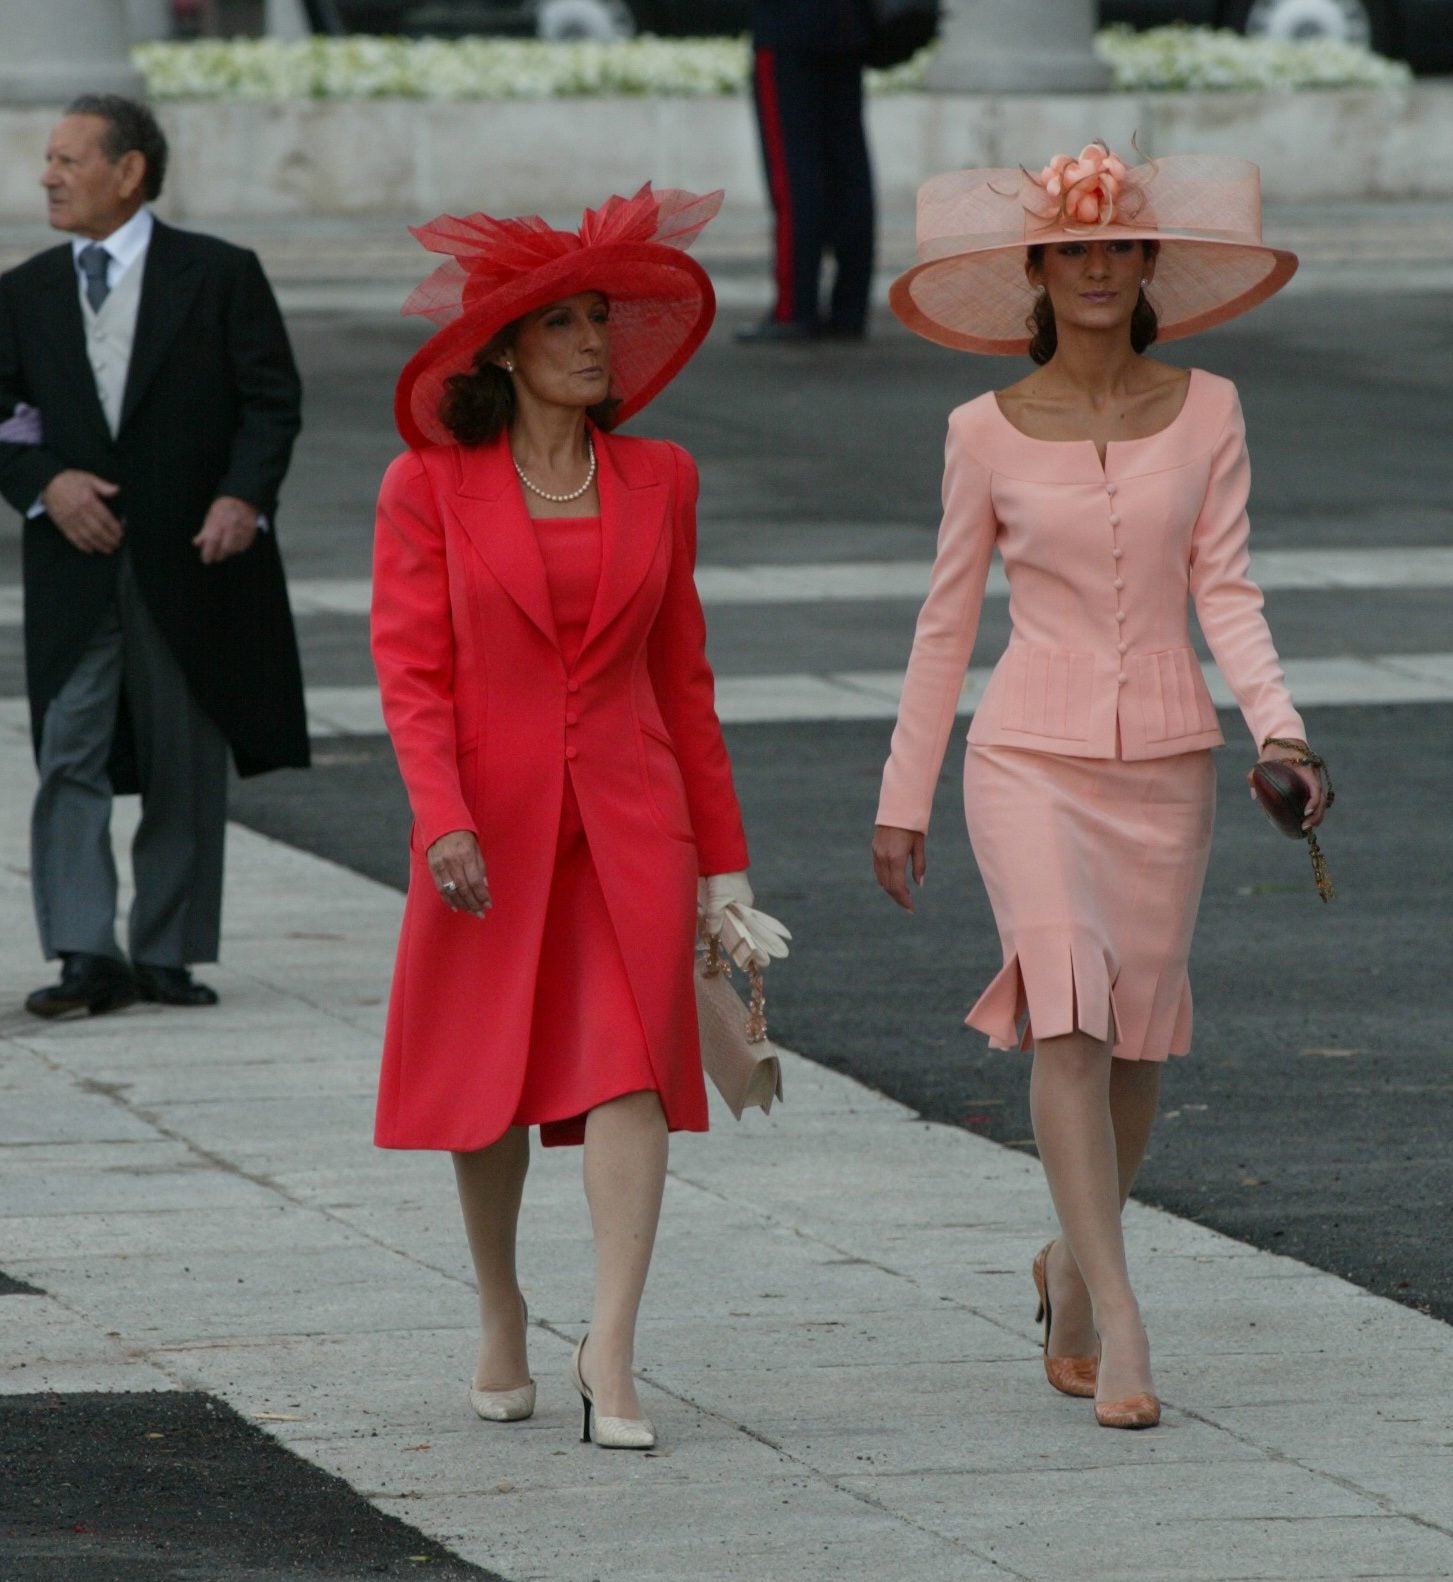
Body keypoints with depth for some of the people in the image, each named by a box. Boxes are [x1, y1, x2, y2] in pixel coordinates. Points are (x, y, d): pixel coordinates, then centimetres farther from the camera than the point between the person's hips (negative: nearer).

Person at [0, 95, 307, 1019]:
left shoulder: (219, 276, 0)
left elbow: (272, 399, -1)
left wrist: (245, 497, -16)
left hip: (192, 559, -2)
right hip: (76, 562, 2)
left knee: (186, 769, 5)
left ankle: (167, 954, 14)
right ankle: (87, 957, -9)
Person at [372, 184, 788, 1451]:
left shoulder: (657, 481, 6)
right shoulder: (430, 486, -1)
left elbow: (681, 675, 12)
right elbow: (412, 670, -5)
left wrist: (722, 858, 13)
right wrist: (442, 821, -19)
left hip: (628, 817, 1)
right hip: (492, 823, -1)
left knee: (632, 1066, -14)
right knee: (486, 1079, 9)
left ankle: (611, 1351, -18)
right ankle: (502, 1319, 30)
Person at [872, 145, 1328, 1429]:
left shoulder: (1205, 414, 3)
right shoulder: (989, 434, 0)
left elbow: (1225, 590, -2)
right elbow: (947, 618, 7)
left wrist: (1278, 724, -19)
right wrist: (904, 796, 9)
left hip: (1167, 760, 2)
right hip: (1032, 757, -2)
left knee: (1137, 1042, 8)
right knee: (1067, 1011, -19)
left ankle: (1072, 1267, 33)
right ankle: (1119, 1328, -21)